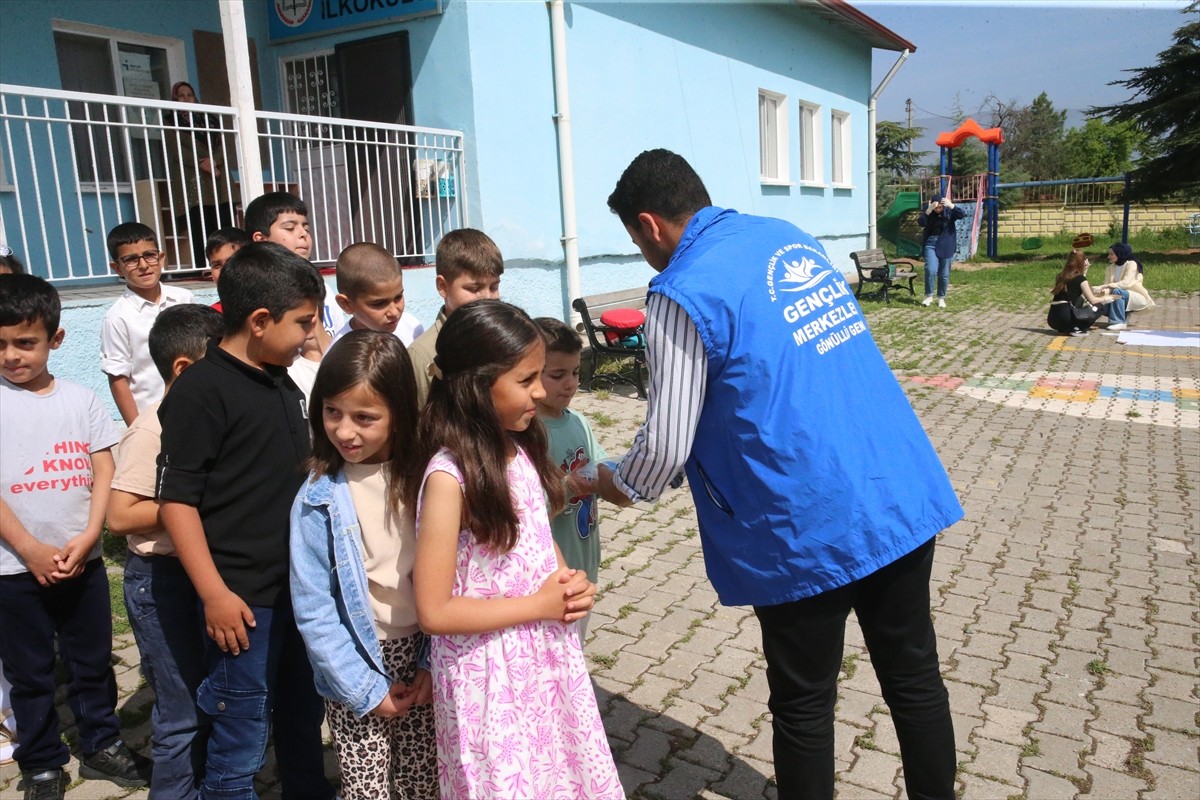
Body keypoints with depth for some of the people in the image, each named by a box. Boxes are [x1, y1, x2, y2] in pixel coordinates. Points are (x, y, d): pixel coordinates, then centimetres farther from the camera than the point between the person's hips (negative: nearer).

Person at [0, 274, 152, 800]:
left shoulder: (82, 400, 0)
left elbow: (104, 473, -1)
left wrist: (86, 540, -12)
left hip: (83, 561, 2)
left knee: (92, 661, 15)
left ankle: (101, 746, 33)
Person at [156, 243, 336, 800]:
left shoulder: (283, 384, 9)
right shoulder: (201, 389, -13)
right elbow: (176, 499, -15)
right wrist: (214, 593, -17)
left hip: (302, 586, 7)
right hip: (243, 597, -7)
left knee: (304, 717, 21)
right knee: (241, 739, 6)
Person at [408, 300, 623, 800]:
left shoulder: (521, 448, -2)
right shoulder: (448, 477, -23)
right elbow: (435, 612, -21)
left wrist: (571, 584, -5)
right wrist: (541, 605, -18)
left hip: (547, 658, 7)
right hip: (490, 678, -7)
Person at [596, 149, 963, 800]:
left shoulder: (684, 292, -12)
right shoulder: (793, 238, 11)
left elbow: (666, 447, -10)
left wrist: (611, 486, 11)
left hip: (811, 528, -7)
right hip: (905, 496, 7)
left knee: (803, 709, 14)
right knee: (915, 676, 21)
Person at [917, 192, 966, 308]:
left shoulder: (949, 211, -4)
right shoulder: (928, 211, -3)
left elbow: (963, 214, -19)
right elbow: (920, 222, -18)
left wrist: (951, 205, -29)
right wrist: (929, 210, -28)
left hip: (946, 245, 0)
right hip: (931, 243, 0)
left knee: (944, 274, 5)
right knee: (930, 270, -14)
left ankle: (941, 298, 18)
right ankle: (928, 296, 3)